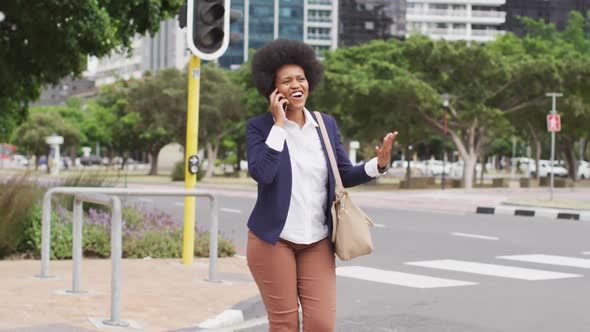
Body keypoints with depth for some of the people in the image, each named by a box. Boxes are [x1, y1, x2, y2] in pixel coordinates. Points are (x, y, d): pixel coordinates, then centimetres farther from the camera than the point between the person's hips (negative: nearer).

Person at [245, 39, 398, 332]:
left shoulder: (326, 124, 8)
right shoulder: (258, 127, -5)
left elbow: (344, 175, 10)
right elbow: (261, 173, -21)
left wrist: (379, 164, -8)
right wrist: (279, 124, -16)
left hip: (317, 242, 4)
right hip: (273, 240, -3)